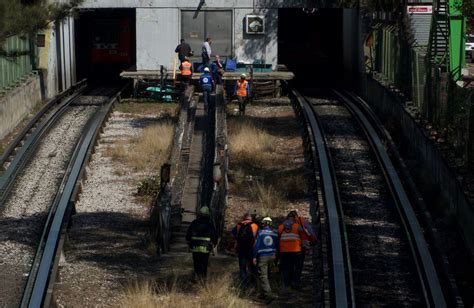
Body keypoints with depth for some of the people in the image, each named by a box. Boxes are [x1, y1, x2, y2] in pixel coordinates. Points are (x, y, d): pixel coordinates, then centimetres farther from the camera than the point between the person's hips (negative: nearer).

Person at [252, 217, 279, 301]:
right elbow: (277, 246, 9)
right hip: (272, 256, 5)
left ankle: (268, 293, -18)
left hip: (262, 256, -5)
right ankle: (263, 292, 25)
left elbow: (256, 245, -10)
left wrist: (254, 257, -4)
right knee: (266, 274, 18)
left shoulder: (260, 233, -9)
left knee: (263, 276, -6)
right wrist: (275, 256, 20)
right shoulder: (275, 234, 3)